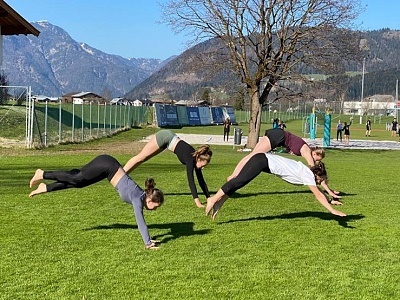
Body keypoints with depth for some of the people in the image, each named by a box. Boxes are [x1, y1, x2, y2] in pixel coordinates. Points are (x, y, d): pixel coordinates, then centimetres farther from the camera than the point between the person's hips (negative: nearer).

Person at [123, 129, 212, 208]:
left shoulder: (197, 158, -11)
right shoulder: (190, 159, -31)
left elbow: (201, 180, -4)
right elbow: (190, 180, -38)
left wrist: (209, 198, -6)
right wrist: (197, 201, -43)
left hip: (168, 138, 7)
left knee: (142, 159, 16)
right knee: (140, 158, 6)